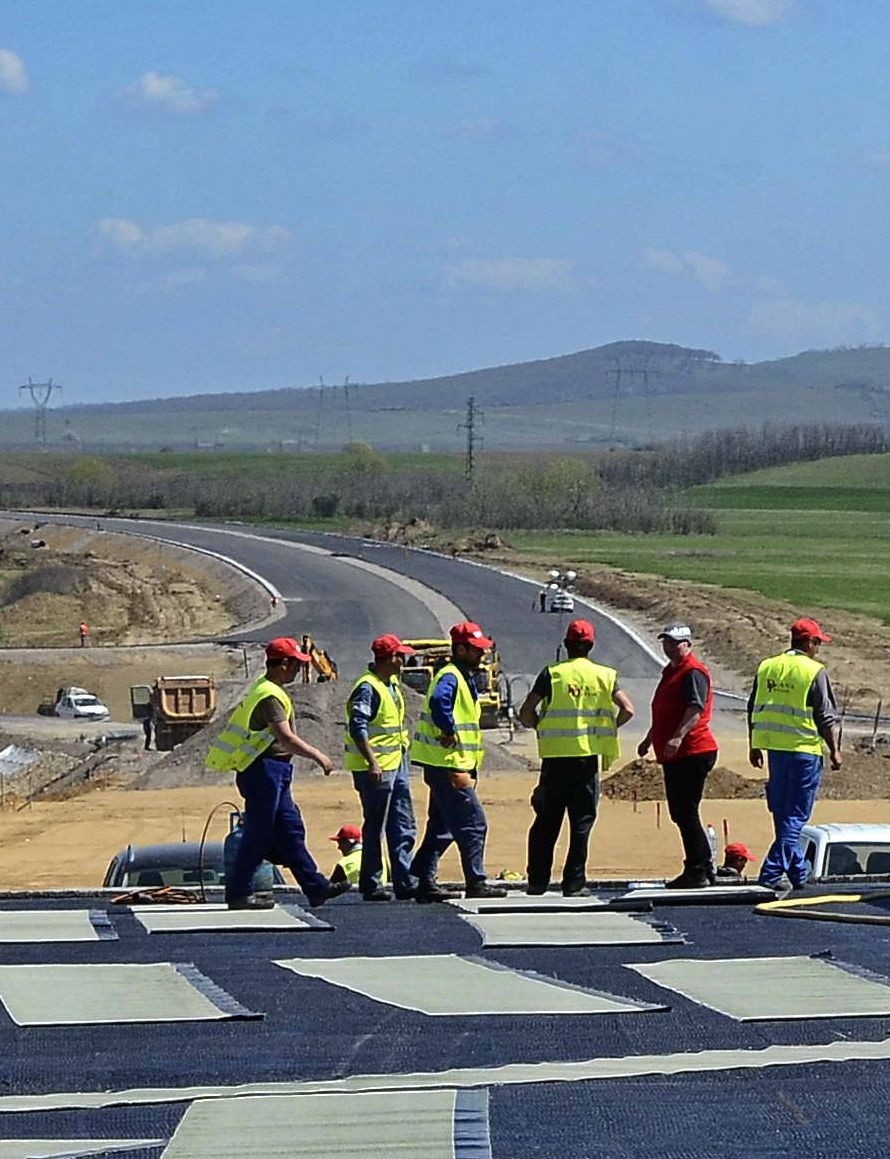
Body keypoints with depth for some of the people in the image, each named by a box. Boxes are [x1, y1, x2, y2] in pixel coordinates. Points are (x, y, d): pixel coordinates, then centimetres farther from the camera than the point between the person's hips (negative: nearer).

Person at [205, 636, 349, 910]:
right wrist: (318, 756, -17)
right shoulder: (270, 696, -19)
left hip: (271, 772, 11)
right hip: (264, 771, -11)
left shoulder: (263, 687, 15)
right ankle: (238, 893, 0)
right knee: (259, 834, -5)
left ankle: (316, 887, 13)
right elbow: (286, 739, -26)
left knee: (291, 830, 11)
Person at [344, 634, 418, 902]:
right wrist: (372, 762, -28)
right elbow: (357, 728, -23)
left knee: (403, 828, 9)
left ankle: (405, 882, 12)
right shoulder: (368, 688, -16)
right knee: (375, 828, -3)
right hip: (376, 768, -10)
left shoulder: (392, 685, 14)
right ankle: (371, 886, 4)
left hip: (396, 764, 10)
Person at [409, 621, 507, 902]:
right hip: (448, 765, -10)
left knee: (442, 827, 13)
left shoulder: (462, 678, 18)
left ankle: (424, 881, 16)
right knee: (473, 823, -7)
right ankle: (476, 883, -4)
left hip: (447, 766, 10)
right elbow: (438, 702, -37)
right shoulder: (450, 677, -15)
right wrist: (449, 732, -26)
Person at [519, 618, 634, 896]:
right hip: (587, 756, 0)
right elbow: (627, 710, -4)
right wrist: (608, 727, 13)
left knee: (546, 821, 9)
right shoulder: (604, 676, 2)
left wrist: (540, 728, 12)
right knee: (582, 821, 6)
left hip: (554, 756, 0)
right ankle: (574, 882, 3)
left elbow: (526, 712, -7)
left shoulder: (552, 674, -2)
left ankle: (537, 881, 10)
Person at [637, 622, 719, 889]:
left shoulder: (693, 672, -11)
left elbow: (696, 709, -26)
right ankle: (705, 866, 23)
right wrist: (650, 738, 42)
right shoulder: (670, 671, 21)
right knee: (680, 813, 14)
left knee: (686, 813, -9)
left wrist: (678, 737, -38)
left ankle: (697, 872, -5)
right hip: (674, 756, 11)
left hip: (692, 753, -11)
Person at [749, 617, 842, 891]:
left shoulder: (766, 668, 9)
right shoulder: (815, 672, -8)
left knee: (782, 813, 15)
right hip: (804, 749, -6)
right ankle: (774, 871, -11)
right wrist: (834, 751, 0)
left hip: (775, 749, 6)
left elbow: (753, 711, 14)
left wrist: (755, 747, 21)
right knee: (796, 815, -2)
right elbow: (826, 717, -9)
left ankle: (797, 871, 24)